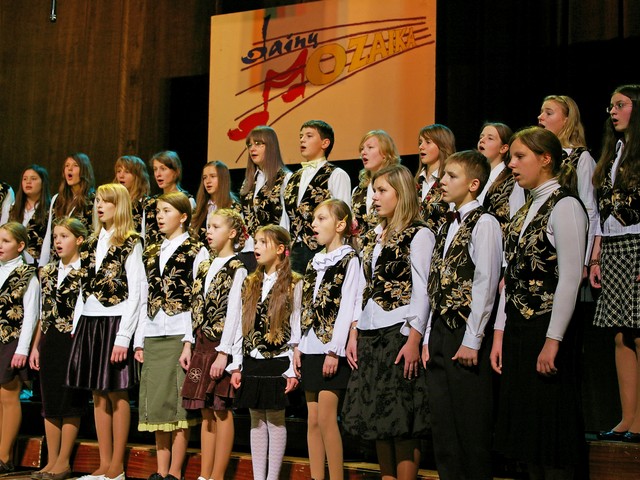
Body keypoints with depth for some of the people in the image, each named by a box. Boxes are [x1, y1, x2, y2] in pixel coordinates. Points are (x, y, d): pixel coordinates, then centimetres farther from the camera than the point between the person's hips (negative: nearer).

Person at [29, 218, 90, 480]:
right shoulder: (48, 272, 13)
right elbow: (44, 313, 16)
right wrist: (36, 346, 13)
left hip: (73, 341, -6)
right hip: (50, 342, 6)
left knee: (70, 403, -1)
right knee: (49, 401, 8)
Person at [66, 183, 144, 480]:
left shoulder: (130, 243, -5)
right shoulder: (92, 243, 14)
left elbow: (135, 294, -9)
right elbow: (85, 290, 16)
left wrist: (123, 337, -15)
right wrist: (76, 328, 9)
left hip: (115, 322, -7)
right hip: (89, 322, 7)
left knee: (117, 395, -2)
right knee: (98, 395, 8)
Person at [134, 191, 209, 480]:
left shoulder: (196, 251, 1)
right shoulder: (151, 253, 18)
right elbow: (145, 300, 18)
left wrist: (191, 341, -14)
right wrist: (139, 341, 11)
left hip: (181, 334, -6)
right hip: (153, 337, 6)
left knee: (179, 404, -4)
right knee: (156, 405, 5)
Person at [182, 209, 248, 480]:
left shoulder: (237, 269, -7)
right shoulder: (205, 268, 15)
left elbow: (233, 312, -13)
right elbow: (196, 311, 16)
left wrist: (224, 353, -18)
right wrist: (188, 345, 10)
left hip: (222, 347, -7)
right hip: (202, 346, 7)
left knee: (222, 412, -4)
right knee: (206, 412, 9)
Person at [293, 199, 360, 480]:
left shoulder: (349, 259, -4)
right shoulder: (315, 262, 17)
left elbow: (347, 307, -12)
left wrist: (334, 350, -17)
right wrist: (299, 347, 11)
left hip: (332, 350, -7)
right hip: (311, 349, 7)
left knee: (326, 418, -11)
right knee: (313, 420, 6)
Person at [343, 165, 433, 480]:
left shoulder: (418, 235, -4)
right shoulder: (372, 237, 16)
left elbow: (422, 291, -11)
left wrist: (414, 339, -18)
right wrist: (354, 334, 9)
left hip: (399, 334, -7)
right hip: (369, 335, 7)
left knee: (402, 423, -6)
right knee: (376, 417, 7)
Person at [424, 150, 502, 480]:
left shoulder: (484, 223, -6)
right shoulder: (447, 228, 18)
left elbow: (485, 284, -13)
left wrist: (472, 340, -17)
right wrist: (429, 338, 11)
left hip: (466, 334, -8)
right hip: (440, 333, 8)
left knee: (471, 425, -4)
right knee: (443, 426, 9)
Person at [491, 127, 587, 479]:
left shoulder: (564, 206, -10)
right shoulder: (524, 211, 15)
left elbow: (570, 278, -16)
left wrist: (553, 341, -20)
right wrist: (500, 333, 10)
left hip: (546, 331, -8)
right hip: (517, 330, 8)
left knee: (551, 424, -3)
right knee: (525, 423, 10)